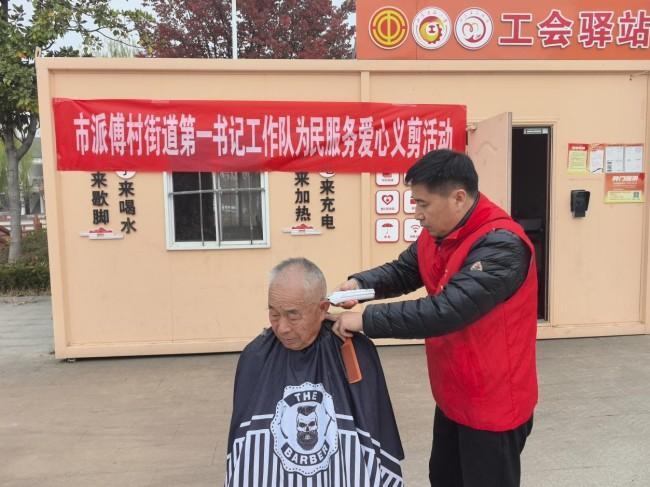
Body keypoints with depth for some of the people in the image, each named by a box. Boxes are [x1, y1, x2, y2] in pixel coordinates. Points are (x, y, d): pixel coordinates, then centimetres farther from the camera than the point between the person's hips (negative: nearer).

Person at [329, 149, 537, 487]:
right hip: (453, 396, 9)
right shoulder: (436, 234, 0)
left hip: (494, 404, -8)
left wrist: (366, 320, -32)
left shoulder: (501, 246, -30)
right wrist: (359, 284, -17)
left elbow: (445, 311, -37)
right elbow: (402, 272, 4)